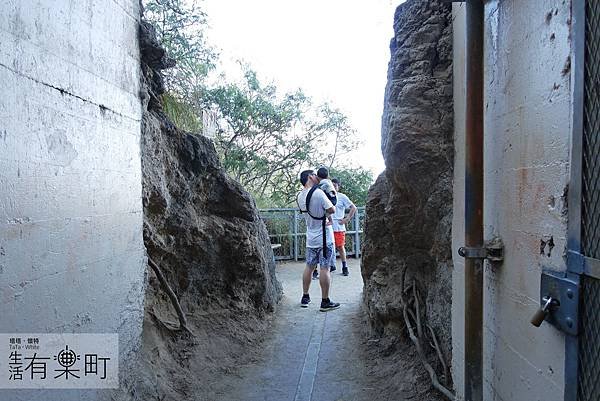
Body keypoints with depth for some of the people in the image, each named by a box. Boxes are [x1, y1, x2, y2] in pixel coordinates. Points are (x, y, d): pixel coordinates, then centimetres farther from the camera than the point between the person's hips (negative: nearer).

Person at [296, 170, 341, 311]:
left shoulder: (299, 196, 5)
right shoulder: (318, 192, -18)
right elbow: (332, 210, -14)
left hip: (310, 238, 7)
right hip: (324, 238, -7)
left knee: (309, 267, 16)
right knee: (325, 268, -1)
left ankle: (305, 297, 25)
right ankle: (325, 302, 5)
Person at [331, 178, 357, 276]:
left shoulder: (342, 197, 0)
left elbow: (353, 208, 0)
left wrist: (347, 219, -5)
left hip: (339, 227, -3)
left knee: (340, 247, -1)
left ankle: (344, 267, 9)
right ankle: (332, 265, 22)